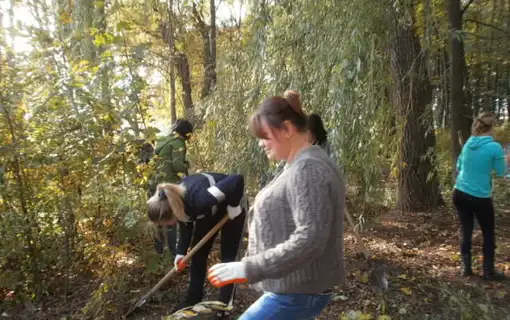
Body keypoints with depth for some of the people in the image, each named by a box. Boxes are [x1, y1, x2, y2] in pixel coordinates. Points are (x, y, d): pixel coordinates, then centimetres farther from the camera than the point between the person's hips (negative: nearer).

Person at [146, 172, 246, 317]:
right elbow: (186, 224, -2)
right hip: (210, 210, 7)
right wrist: (181, 252, -6)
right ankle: (193, 299, 26)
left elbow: (237, 180, -47)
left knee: (228, 257, -4)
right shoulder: (176, 202, -22)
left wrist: (233, 208, -32)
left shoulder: (200, 199, -45)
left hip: (231, 207, -6)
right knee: (198, 254, 9)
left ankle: (225, 306, 11)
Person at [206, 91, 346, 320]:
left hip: (297, 294, -10)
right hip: (295, 288, 10)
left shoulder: (308, 169, -22)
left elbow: (309, 240, -29)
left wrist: (248, 269, -28)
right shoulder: (300, 166, 11)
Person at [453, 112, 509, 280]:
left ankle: (466, 267, 18)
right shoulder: (495, 147, -14)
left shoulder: (468, 144, 2)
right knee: (488, 234, 12)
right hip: (480, 197, -4)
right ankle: (488, 271, 18)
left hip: (460, 193, 5)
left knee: (466, 230, 13)